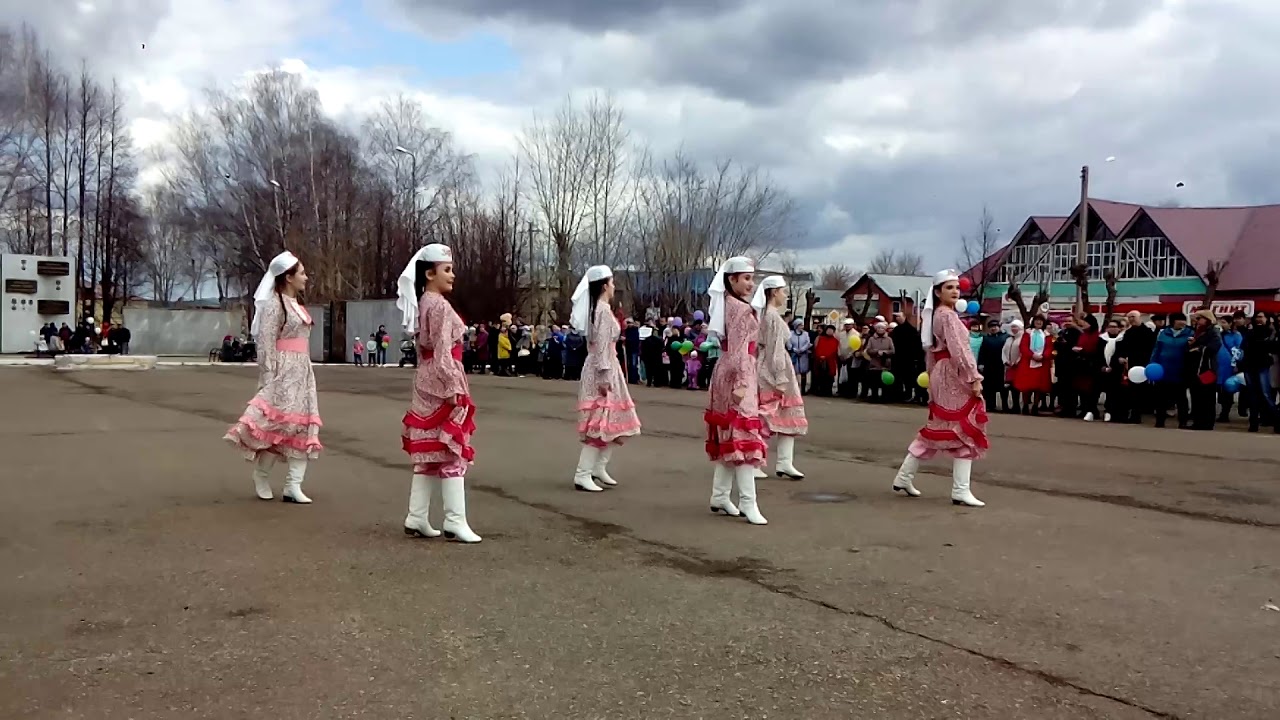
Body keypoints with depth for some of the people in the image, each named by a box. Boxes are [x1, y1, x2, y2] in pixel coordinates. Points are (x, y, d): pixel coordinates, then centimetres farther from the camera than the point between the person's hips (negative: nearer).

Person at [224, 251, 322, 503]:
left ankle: (293, 485, 3)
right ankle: (261, 473, 18)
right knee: (278, 425, -4)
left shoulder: (296, 305, 16)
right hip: (283, 374, -8)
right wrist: (269, 380, -18)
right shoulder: (274, 305, -10)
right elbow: (266, 344, -14)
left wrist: (305, 374, 16)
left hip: (302, 373, 9)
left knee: (303, 426, 3)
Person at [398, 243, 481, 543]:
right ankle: (455, 522, -1)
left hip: (426, 383, 9)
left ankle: (417, 518, 15)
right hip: (442, 384, -9)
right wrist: (455, 389, -20)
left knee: (428, 452, 11)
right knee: (451, 452, -5)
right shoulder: (440, 306, -14)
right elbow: (443, 354, -20)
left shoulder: (422, 303, 14)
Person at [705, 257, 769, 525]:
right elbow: (738, 351, -22)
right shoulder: (741, 308, -15)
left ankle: (720, 496, 20)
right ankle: (748, 502, -8)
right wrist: (740, 383, -26)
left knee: (729, 438, 13)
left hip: (728, 376, 10)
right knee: (744, 436, -9)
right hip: (737, 377, -10)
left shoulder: (729, 305, 15)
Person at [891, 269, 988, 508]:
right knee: (964, 430, -6)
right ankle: (960, 490, -5)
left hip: (942, 376, 10)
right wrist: (974, 378, -22)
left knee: (936, 430, 15)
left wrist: (932, 376, 17)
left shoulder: (934, 315, 15)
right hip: (954, 377, -10)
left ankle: (904, 477, 20)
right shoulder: (948, 315, -14)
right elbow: (959, 350, -22)